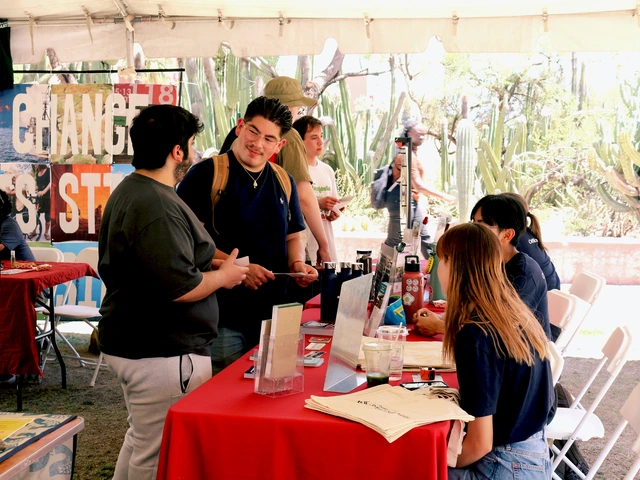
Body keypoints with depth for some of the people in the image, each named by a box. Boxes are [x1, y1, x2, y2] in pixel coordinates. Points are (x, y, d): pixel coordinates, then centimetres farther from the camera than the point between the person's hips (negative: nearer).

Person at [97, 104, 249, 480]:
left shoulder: (129, 191, 13)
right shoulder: (158, 207, -22)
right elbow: (181, 287, -26)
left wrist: (211, 265, 14)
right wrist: (223, 276, -8)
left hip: (131, 342, 11)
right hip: (162, 354, -11)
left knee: (141, 441, 24)